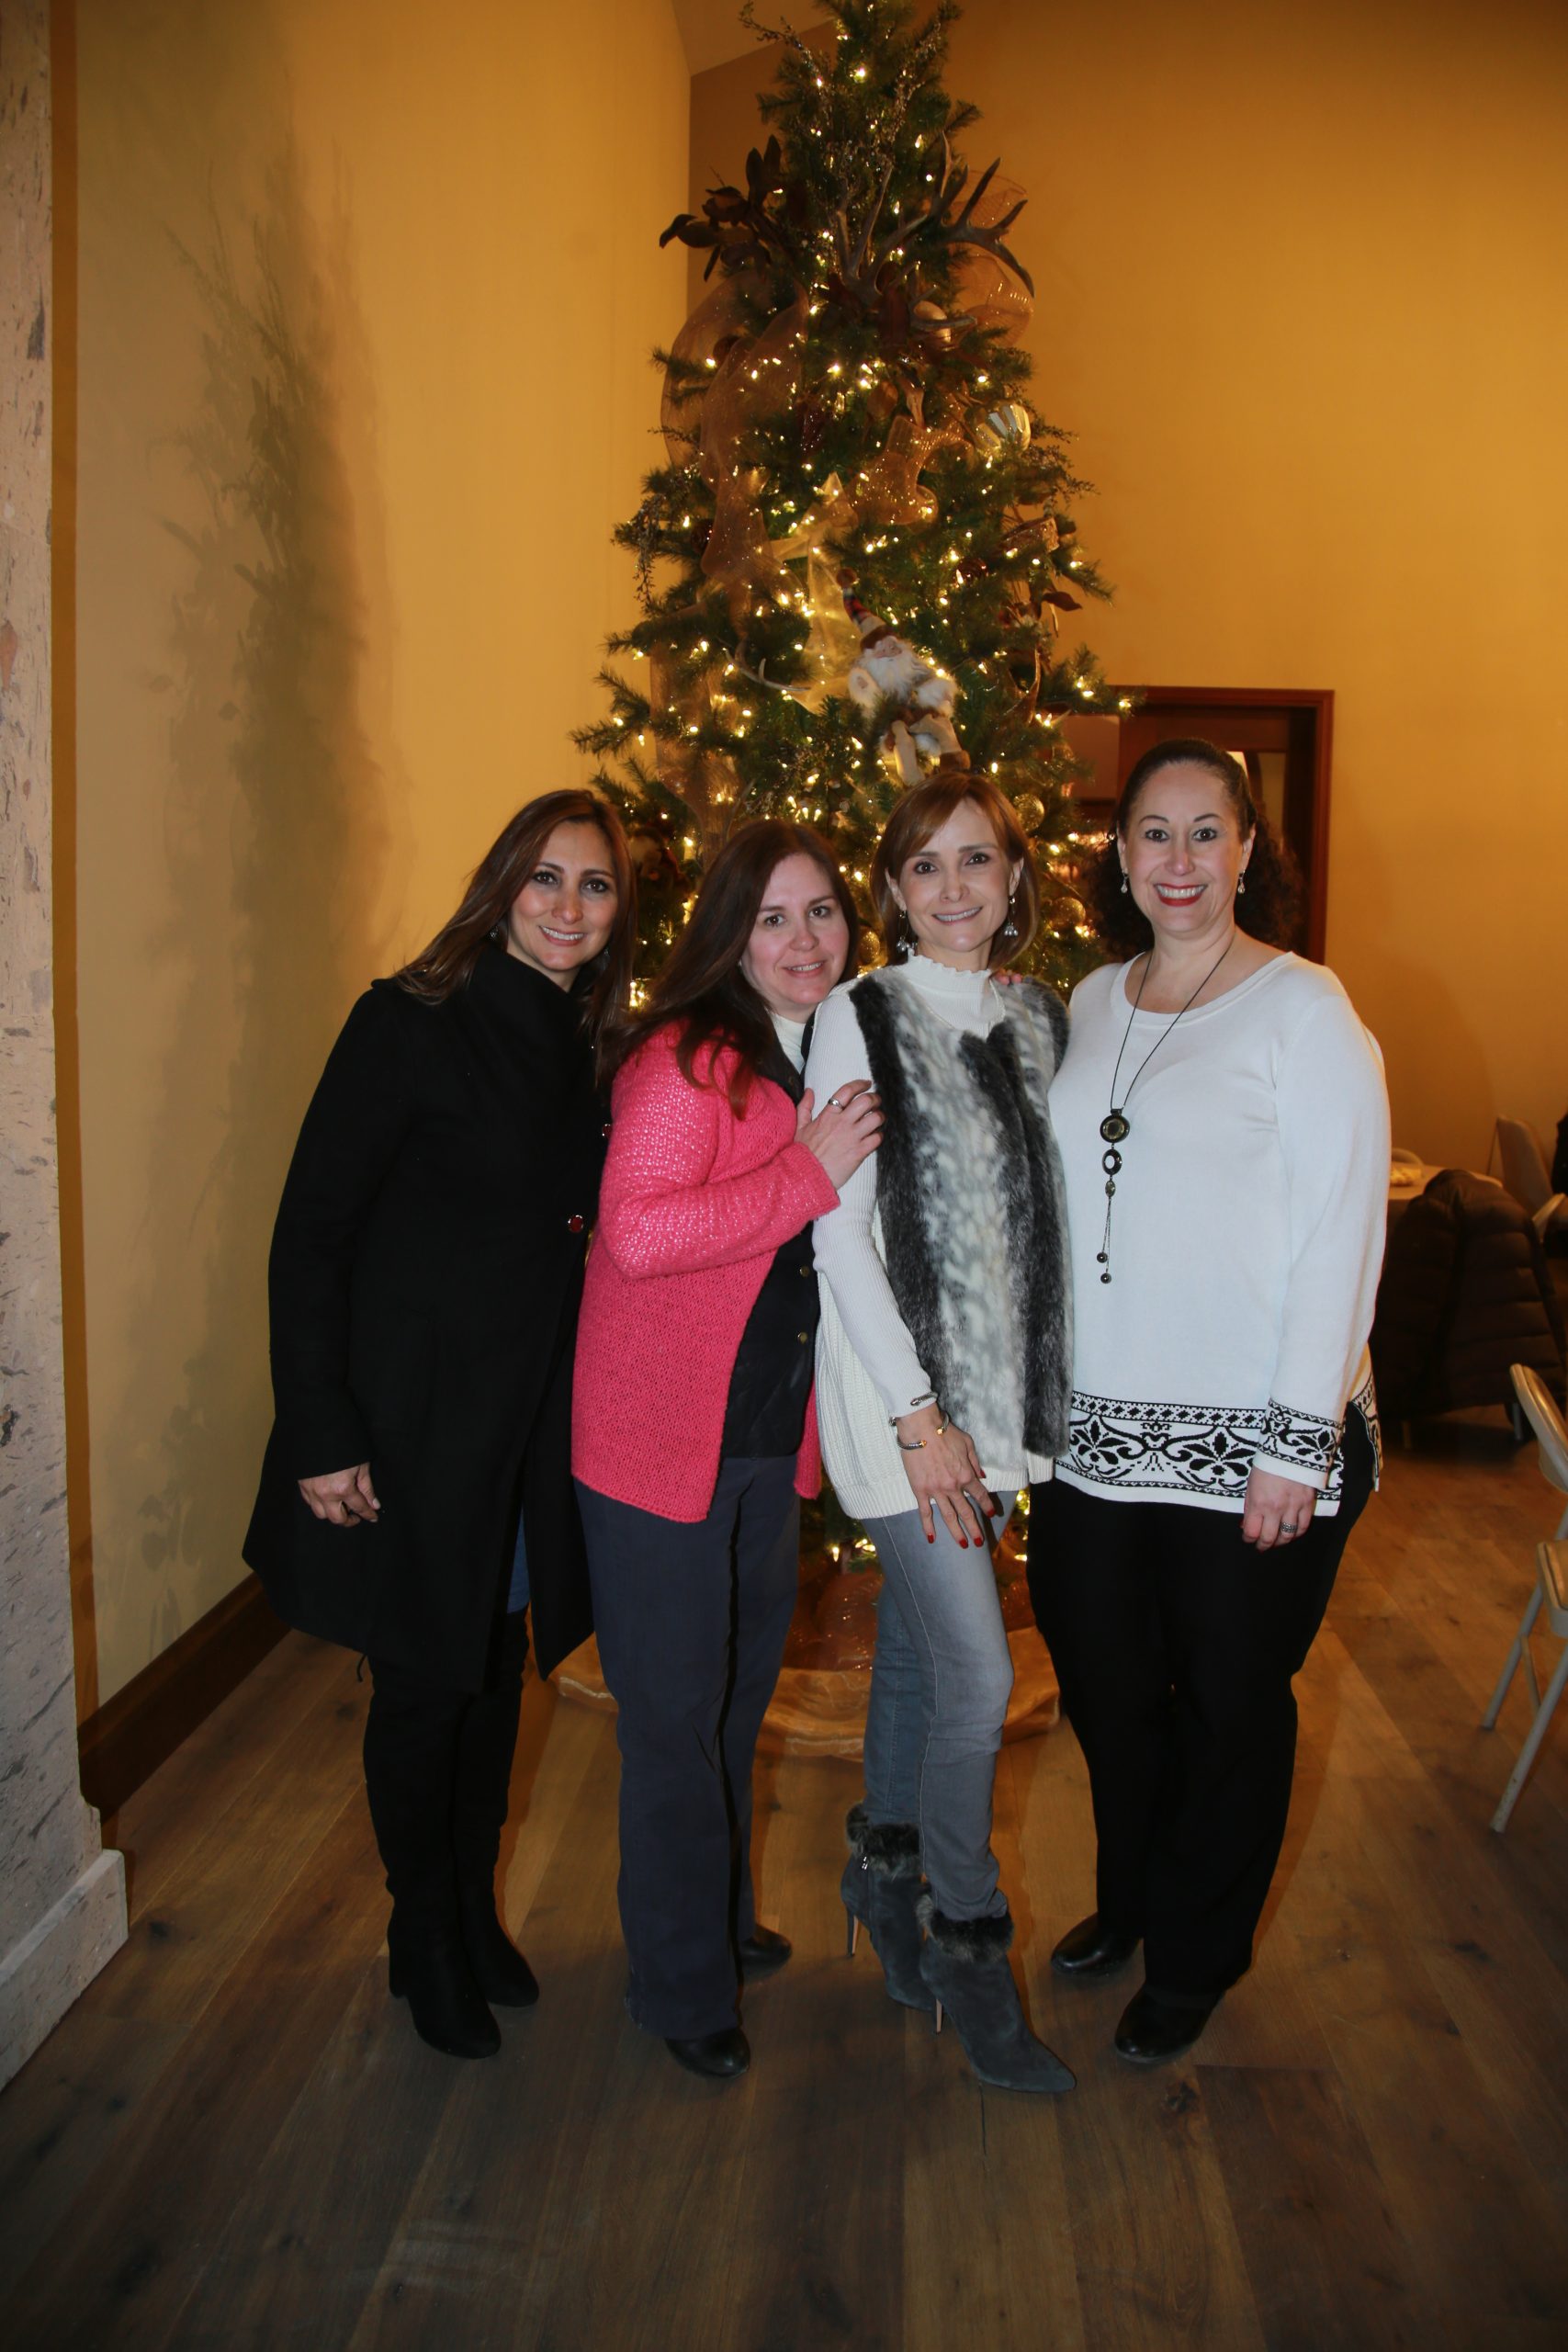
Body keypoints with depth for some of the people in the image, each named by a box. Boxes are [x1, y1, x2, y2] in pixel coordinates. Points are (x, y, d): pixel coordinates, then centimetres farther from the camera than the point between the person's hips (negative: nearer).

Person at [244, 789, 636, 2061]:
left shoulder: (586, 1050, 6)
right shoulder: (411, 1022, -14)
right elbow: (310, 1232, -14)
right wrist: (320, 1431, -16)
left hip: (536, 1421, 6)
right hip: (414, 1418, -5)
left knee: (498, 1667, 17)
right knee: (425, 1680, 9)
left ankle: (476, 1909, 40)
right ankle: (425, 1937, 33)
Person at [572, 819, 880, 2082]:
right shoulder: (687, 1058, -17)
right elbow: (638, 1232, -30)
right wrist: (808, 1174, -25)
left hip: (772, 1434, 8)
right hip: (661, 1438, -8)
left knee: (743, 1685, 23)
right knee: (675, 1713, 6)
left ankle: (721, 1918, 45)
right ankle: (683, 1986, 27)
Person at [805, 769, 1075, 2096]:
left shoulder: (1042, 1024, 7)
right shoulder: (861, 1020, -8)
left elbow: (1049, 1218, 11)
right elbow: (835, 1233, -11)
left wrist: (1034, 1398, 7)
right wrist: (919, 1416, -13)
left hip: (1004, 1387, 5)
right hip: (900, 1387, -5)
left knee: (917, 1638, 18)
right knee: (977, 1676, -4)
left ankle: (887, 1866, 38)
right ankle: (968, 1944, 18)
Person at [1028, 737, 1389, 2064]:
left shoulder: (1304, 1010, -10)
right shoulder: (1091, 1003, 8)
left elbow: (1340, 1235, -13)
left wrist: (1297, 1443, -16)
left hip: (1251, 1439, -5)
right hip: (1096, 1427, 6)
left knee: (1229, 1702, 12)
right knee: (1104, 1680, 19)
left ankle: (1195, 1959, 35)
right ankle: (1129, 1901, 45)